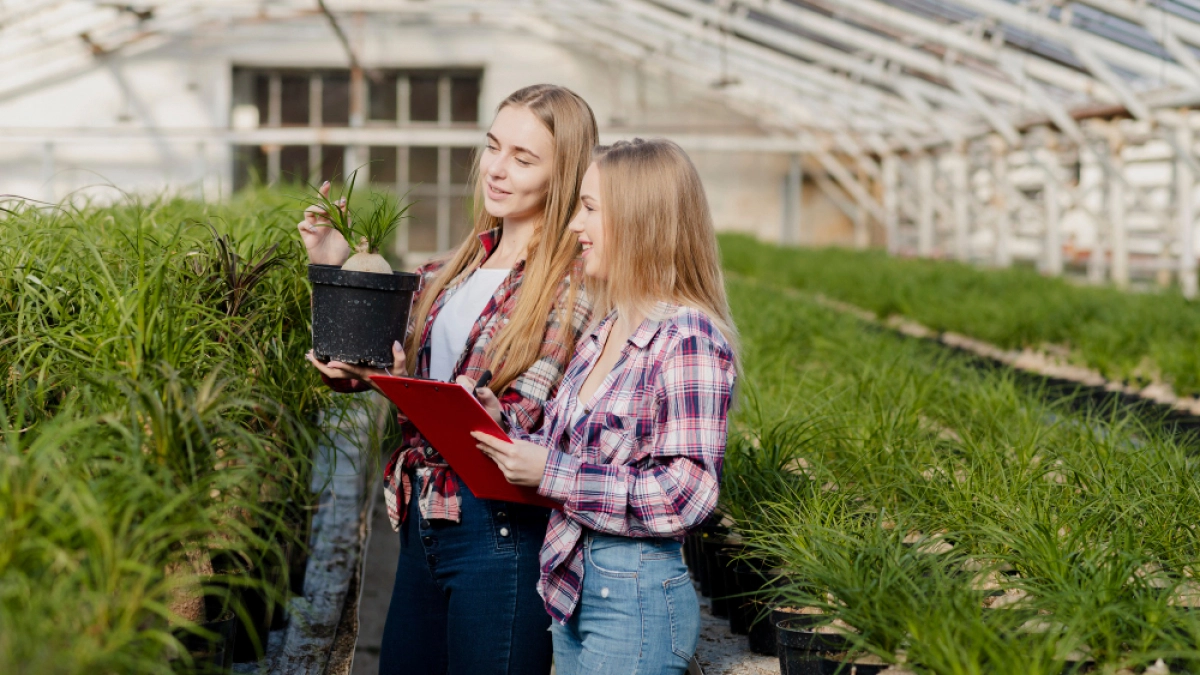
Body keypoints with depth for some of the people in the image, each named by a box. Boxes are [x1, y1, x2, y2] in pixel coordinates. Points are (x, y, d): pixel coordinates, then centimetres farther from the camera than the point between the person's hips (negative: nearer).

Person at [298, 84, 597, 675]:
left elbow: (519, 420, -17)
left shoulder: (574, 281, -11)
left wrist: (391, 378, -26)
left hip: (500, 530, -7)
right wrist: (333, 271, 3)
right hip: (423, 516, 7)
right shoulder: (458, 264, 11)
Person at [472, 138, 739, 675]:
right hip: (573, 586, 8)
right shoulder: (604, 332, 11)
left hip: (637, 598, -8)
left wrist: (552, 473, -21)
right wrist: (503, 427, 0)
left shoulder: (687, 339, -17)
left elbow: (685, 495, -22)